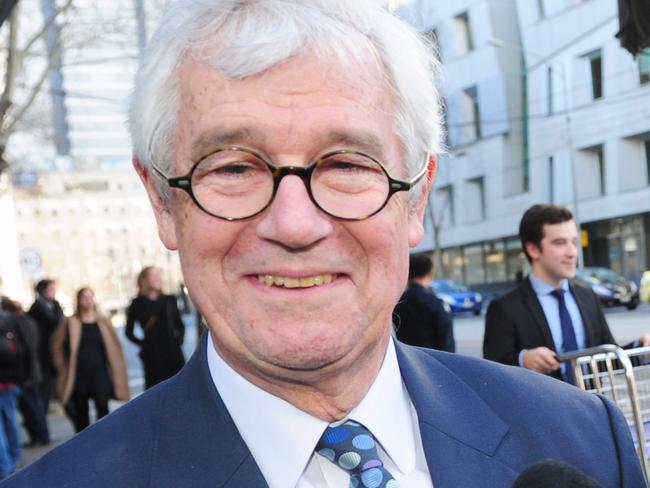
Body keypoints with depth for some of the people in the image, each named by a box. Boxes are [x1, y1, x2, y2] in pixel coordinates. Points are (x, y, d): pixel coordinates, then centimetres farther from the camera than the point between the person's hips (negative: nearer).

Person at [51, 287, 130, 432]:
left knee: (102, 408, -10)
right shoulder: (70, 323, 3)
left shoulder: (103, 322, 6)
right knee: (81, 413, 7)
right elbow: (57, 347, 8)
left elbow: (114, 347, 8)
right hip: (78, 376, 0)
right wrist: (63, 368, 4)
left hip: (100, 373, 0)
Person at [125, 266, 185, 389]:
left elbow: (180, 325, 17)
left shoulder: (169, 300, 11)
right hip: (152, 356, -2)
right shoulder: (138, 304, 5)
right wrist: (142, 343, -2)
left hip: (174, 352, 2)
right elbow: (129, 332, 10)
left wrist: (179, 338, 1)